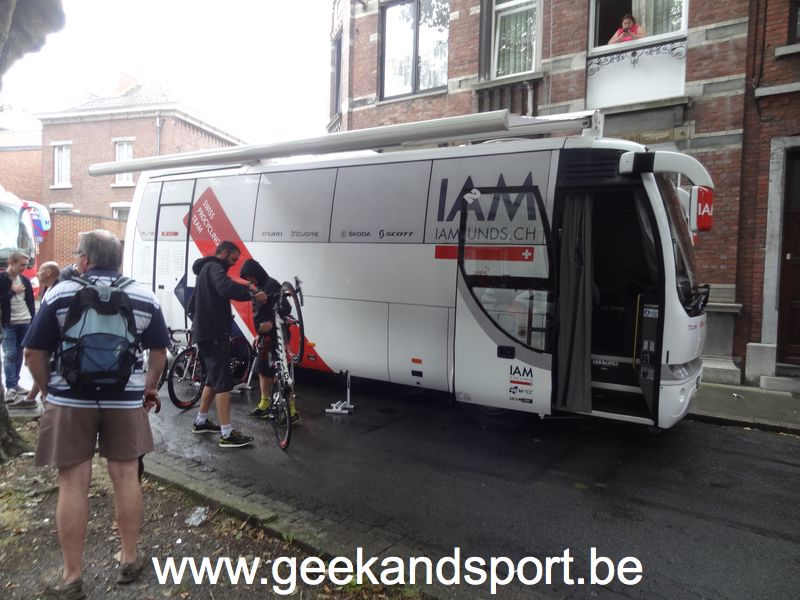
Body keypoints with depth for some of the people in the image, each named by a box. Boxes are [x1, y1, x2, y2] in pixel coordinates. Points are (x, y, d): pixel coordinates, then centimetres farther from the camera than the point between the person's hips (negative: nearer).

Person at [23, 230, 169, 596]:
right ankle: (130, 559, 24)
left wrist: (47, 390, 12)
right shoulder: (145, 297, 1)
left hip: (70, 401, -1)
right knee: (125, 477, 11)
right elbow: (159, 351, 4)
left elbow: (33, 352, -2)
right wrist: (150, 387, 18)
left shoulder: (60, 293, -3)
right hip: (126, 401, 1)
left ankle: (71, 576, 18)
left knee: (73, 484, 7)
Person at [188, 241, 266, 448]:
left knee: (213, 379, 20)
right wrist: (253, 294, -27)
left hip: (205, 332, 11)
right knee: (223, 382, -11)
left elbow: (191, 307, 30)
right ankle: (227, 434, -11)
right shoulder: (214, 267, -9)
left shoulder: (205, 270, 24)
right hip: (214, 334, -11)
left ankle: (201, 421, 29)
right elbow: (226, 288, -32)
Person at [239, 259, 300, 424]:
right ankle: (264, 406, 31)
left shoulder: (272, 285, -14)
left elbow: (285, 308, -26)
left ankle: (292, 412, -6)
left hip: (274, 336, -10)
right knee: (262, 370, 17)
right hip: (266, 336, 10)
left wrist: (271, 323, -40)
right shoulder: (261, 287, 15)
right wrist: (259, 334, 24)